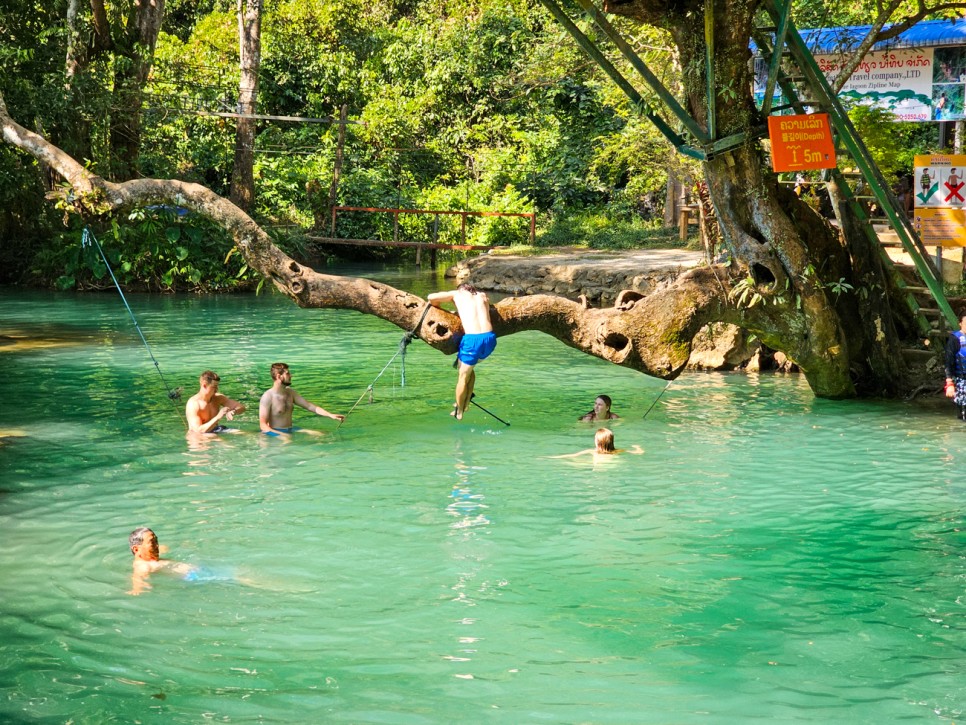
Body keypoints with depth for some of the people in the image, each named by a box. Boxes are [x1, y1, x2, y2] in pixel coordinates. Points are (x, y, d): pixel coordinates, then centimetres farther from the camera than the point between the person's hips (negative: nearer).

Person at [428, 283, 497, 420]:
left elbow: (431, 298, 10)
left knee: (463, 375, 17)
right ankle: (466, 403, 36)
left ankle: (459, 412, 29)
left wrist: (438, 308, 29)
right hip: (490, 338, 4)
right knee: (470, 368, 30)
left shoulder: (457, 294, 14)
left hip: (472, 339, -4)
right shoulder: (483, 296, 24)